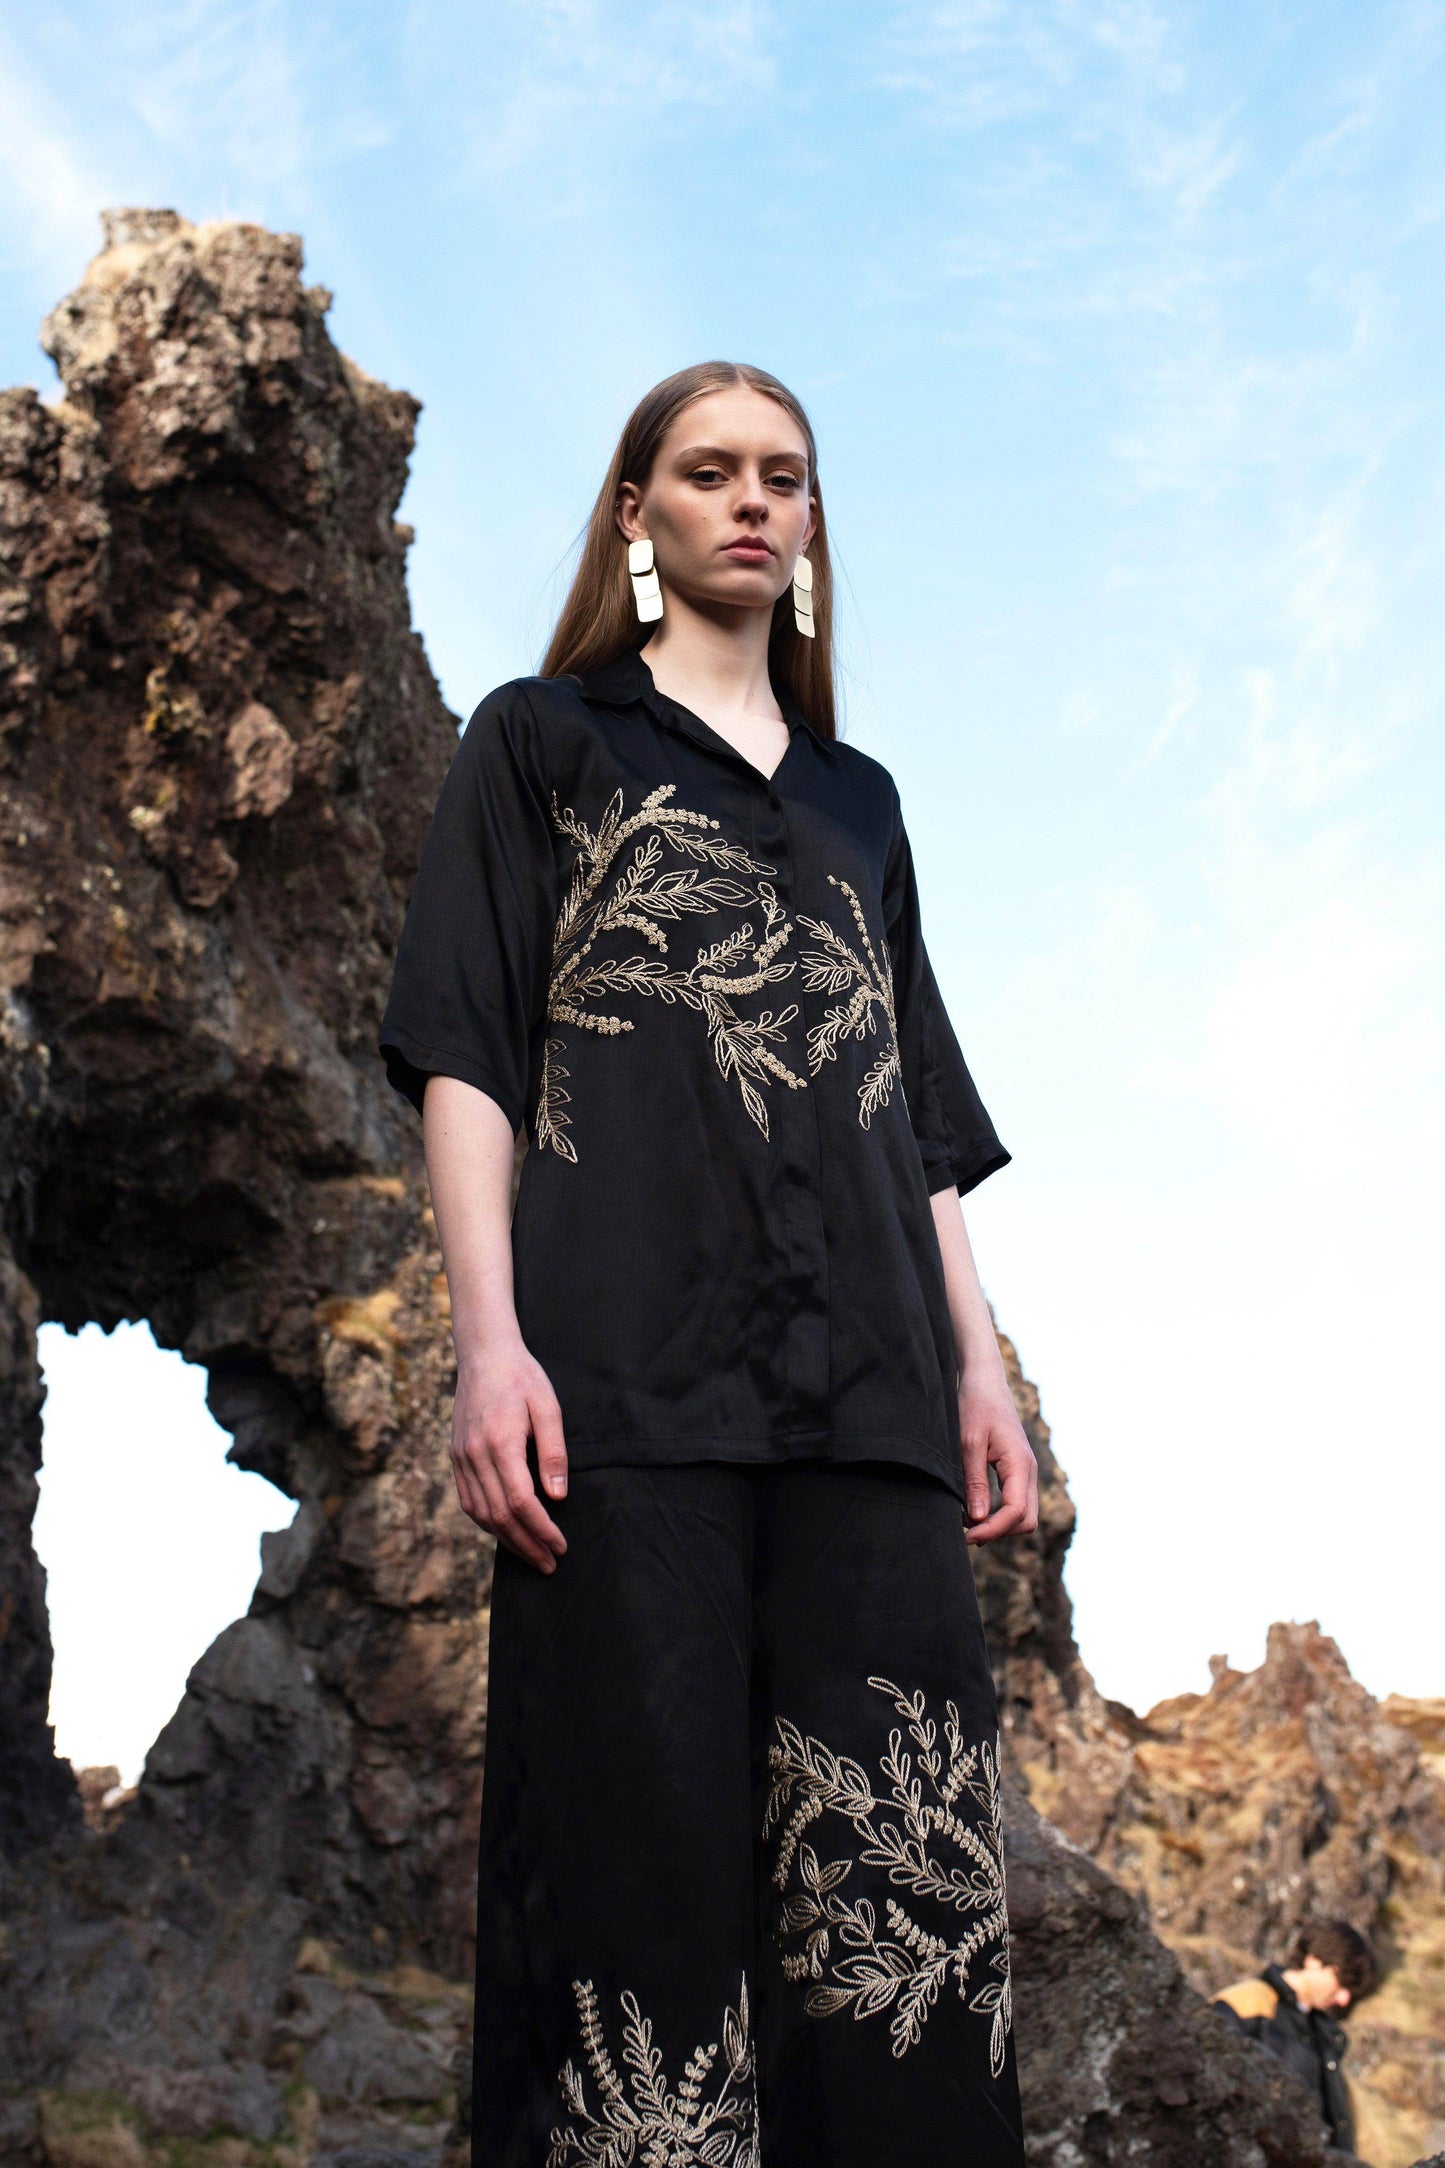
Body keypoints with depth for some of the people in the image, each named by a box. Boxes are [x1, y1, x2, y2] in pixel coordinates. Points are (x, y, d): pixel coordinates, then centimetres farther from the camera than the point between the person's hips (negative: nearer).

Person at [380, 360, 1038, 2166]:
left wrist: (978, 1363, 10)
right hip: (629, 1378, -3)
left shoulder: (857, 799, 27)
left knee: (914, 1883, -4)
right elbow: (466, 1045, 4)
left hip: (866, 1389, 4)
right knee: (646, 1861, -7)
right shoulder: (544, 737, 15)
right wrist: (488, 1334, -10)